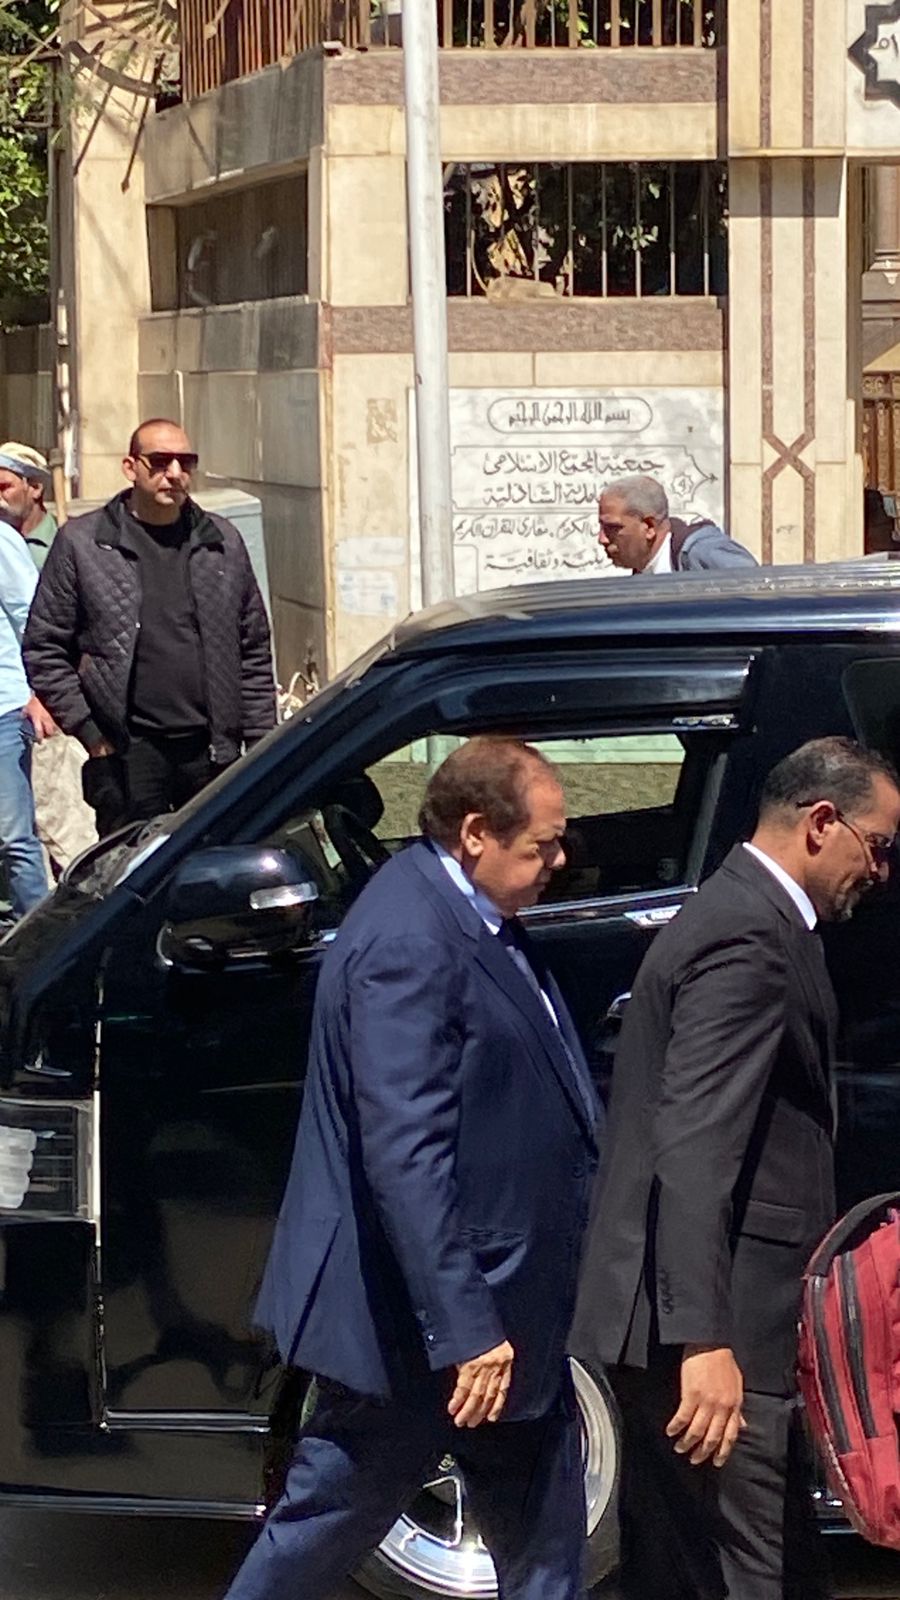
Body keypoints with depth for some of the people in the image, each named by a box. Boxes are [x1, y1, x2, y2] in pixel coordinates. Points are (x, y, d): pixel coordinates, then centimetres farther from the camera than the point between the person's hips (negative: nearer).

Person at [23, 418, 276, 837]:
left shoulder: (224, 542, 11)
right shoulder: (81, 543, 1)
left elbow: (254, 650, 14)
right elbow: (44, 649, 1)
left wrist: (261, 742, 9)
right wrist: (88, 732, -6)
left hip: (213, 750, 3)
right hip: (128, 751, -3)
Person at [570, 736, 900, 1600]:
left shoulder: (736, 914, 17)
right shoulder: (751, 939, -16)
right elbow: (695, 1149, -25)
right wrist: (706, 1340, -31)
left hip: (674, 1330, 11)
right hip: (721, 1335, -11)